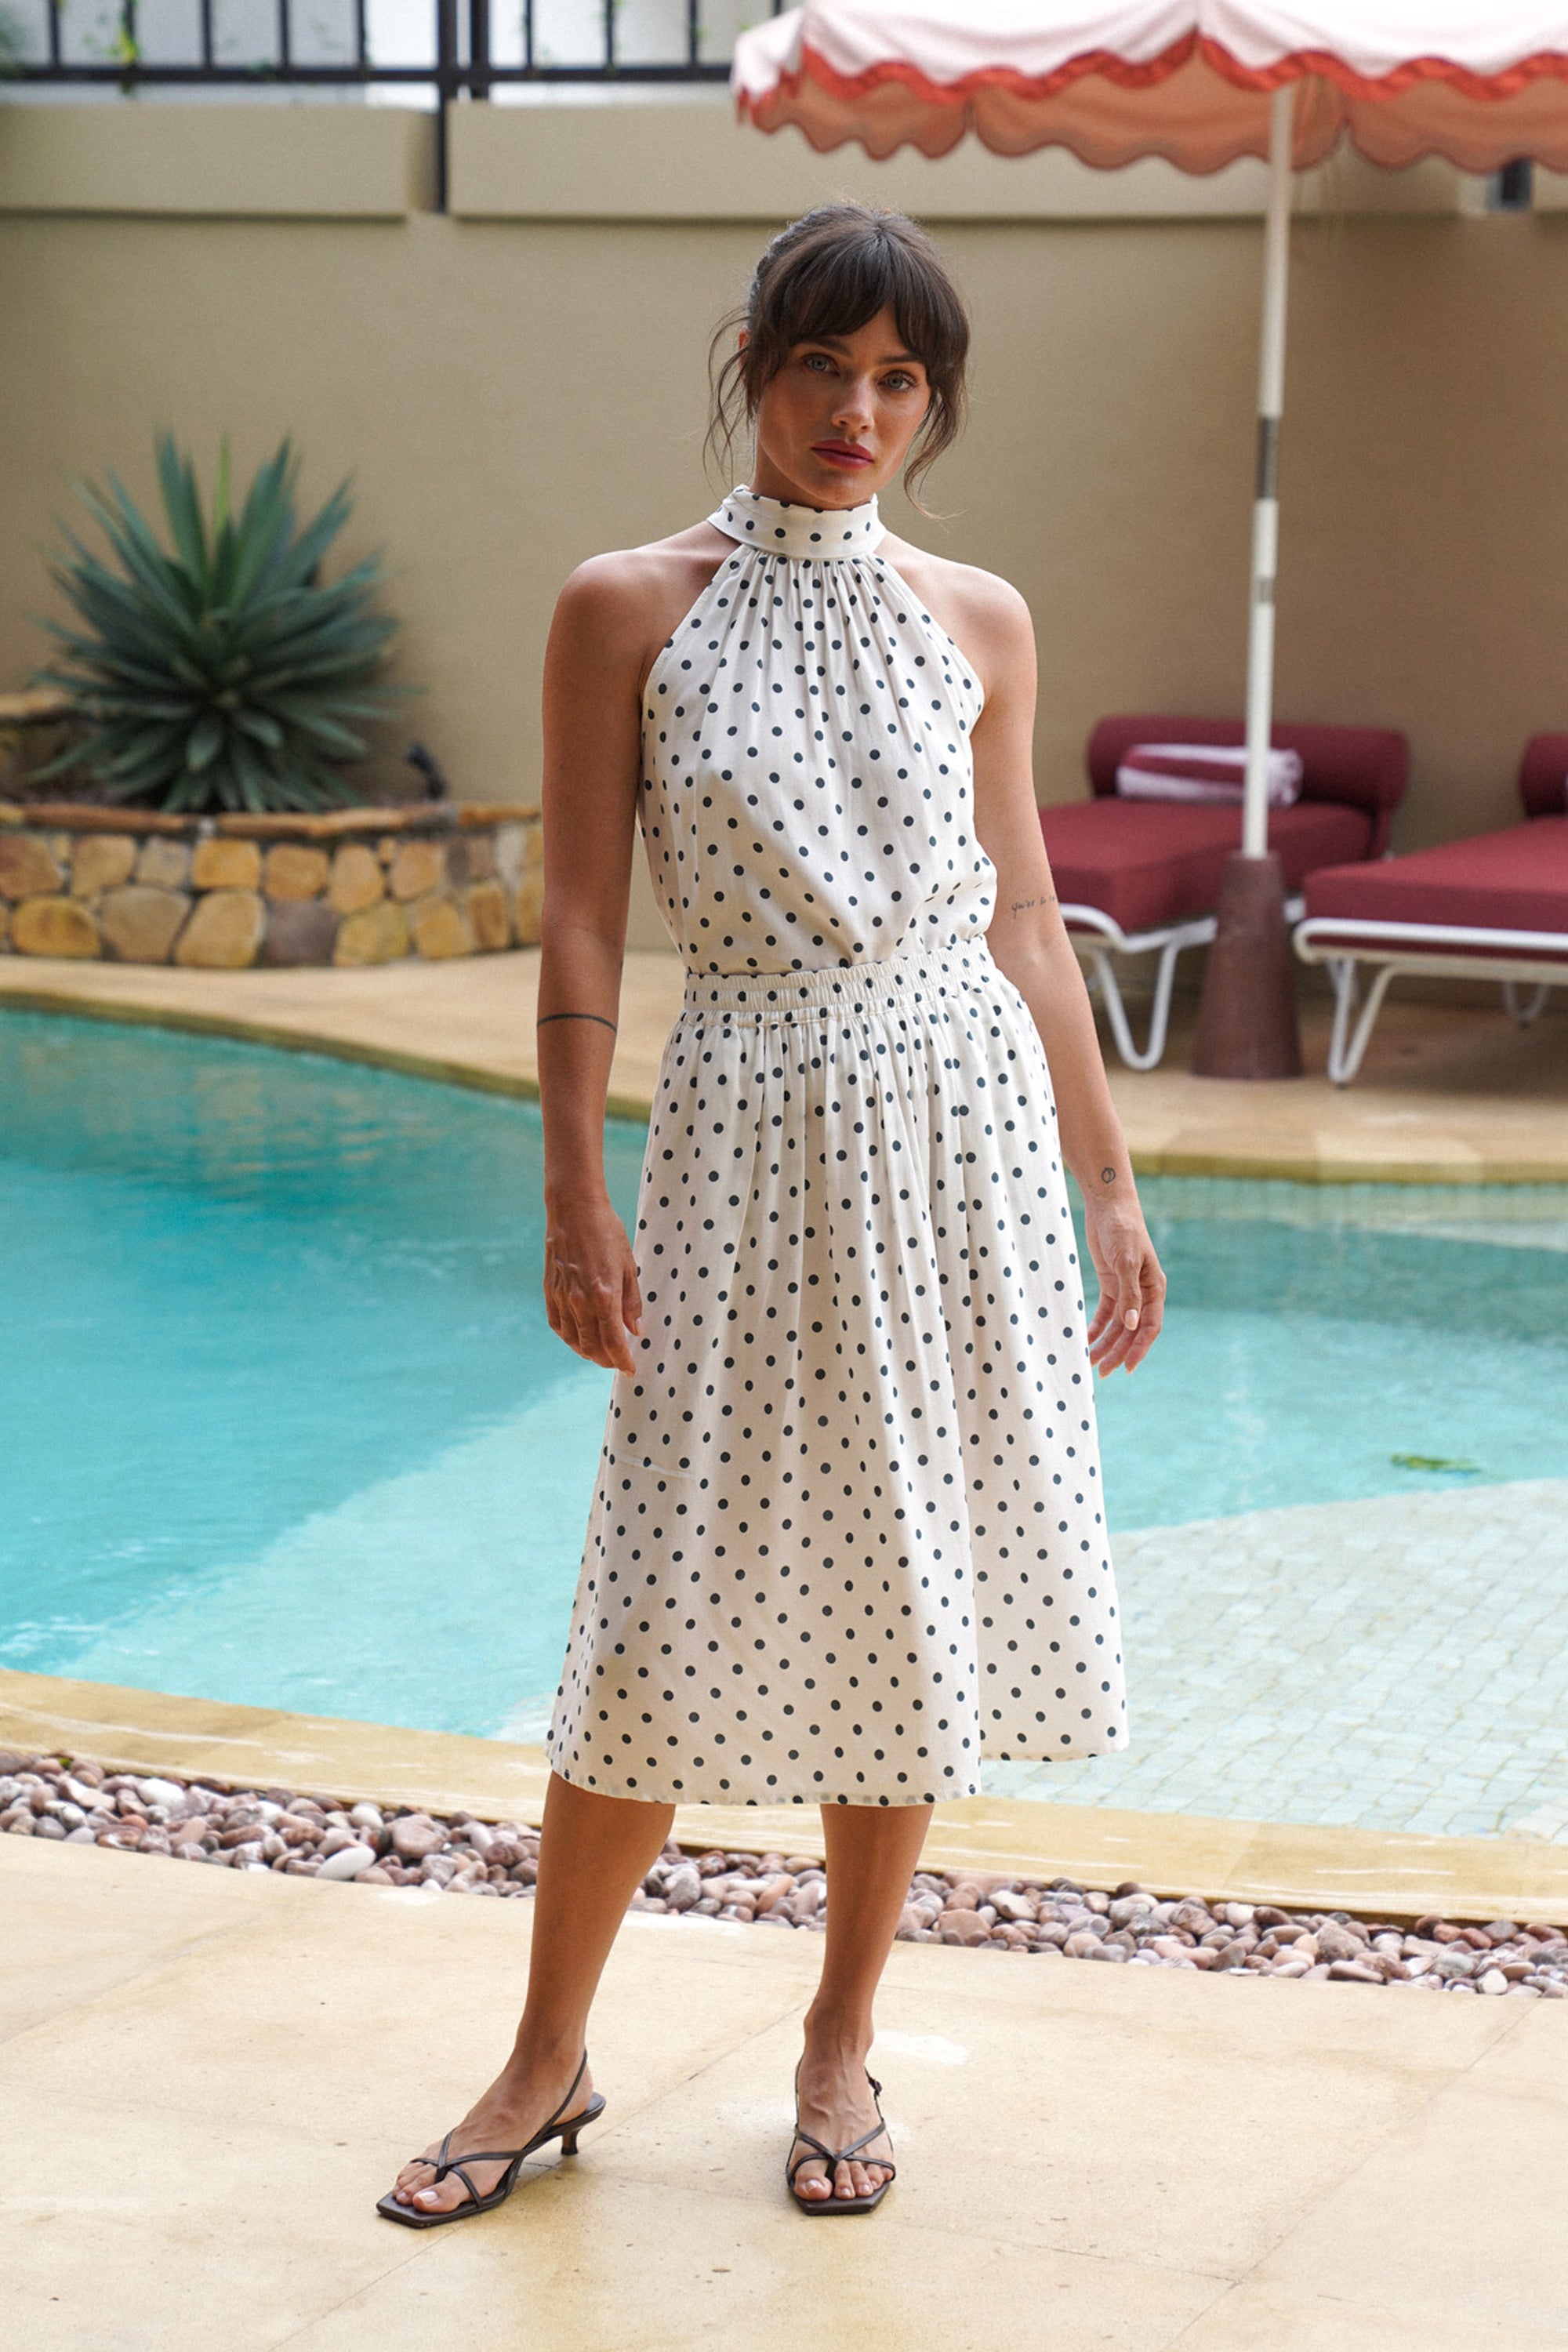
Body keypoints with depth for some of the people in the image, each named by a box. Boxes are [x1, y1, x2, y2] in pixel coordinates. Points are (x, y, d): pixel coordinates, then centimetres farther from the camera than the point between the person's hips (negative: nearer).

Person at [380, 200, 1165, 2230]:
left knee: (908, 1595, 6)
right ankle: (548, 2059, 15)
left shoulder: (978, 622, 6)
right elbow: (580, 921, -3)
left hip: (962, 1134, 3)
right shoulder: (626, 611, -1)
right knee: (674, 1608, -2)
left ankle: (839, 2047, 22)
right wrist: (574, 1201, -8)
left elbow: (1024, 923, 10)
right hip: (754, 1128, -2)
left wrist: (1109, 1189, 10)